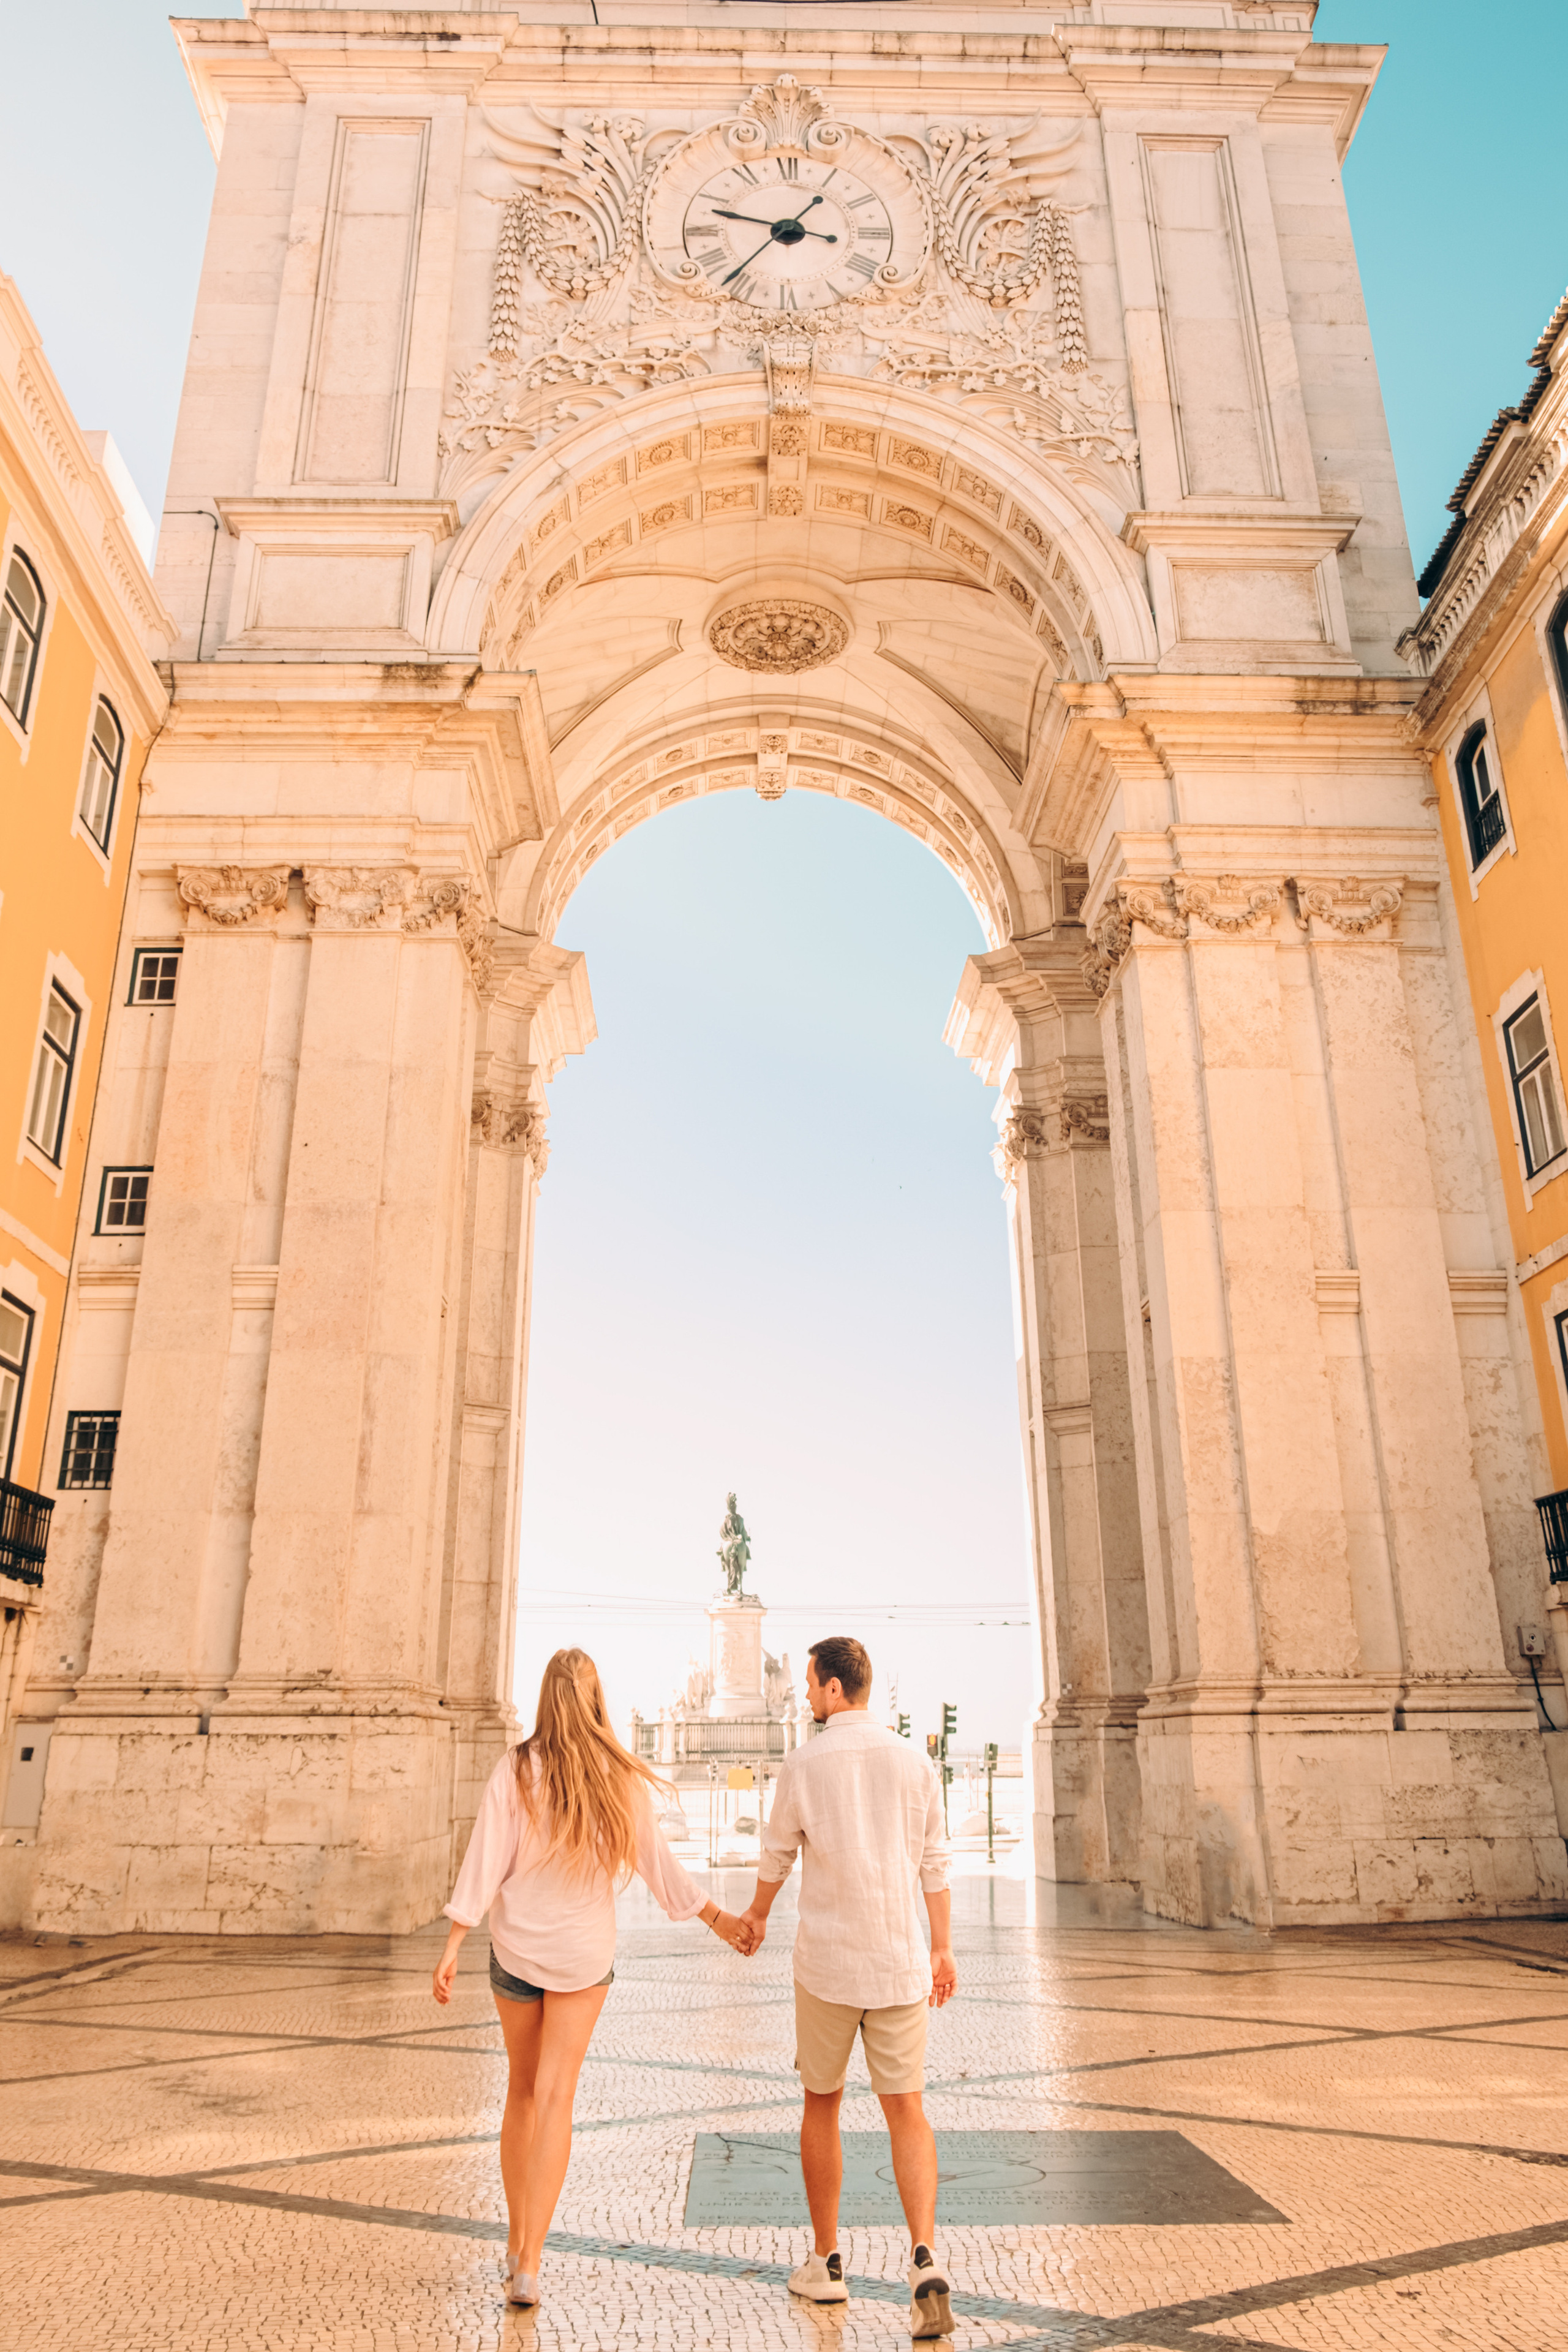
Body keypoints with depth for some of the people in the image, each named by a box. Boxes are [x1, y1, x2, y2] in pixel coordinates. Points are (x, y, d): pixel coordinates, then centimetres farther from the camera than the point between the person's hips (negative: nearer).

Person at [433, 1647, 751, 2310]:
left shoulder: (515, 1770, -13)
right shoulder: (623, 1779, -11)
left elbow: (484, 1865, -13)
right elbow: (658, 1866, -4)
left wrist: (452, 1946, -6)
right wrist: (718, 1920, 7)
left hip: (516, 1948, 1)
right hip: (584, 1953, -1)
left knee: (522, 2091, 19)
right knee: (555, 2098, 5)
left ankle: (517, 2244, 30)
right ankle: (528, 2264, -1)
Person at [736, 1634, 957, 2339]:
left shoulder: (803, 1764, -7)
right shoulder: (913, 1762, 0)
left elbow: (776, 1856, 6)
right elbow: (935, 1864, 4)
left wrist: (756, 1915, 24)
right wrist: (943, 1949, 13)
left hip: (825, 1962, -1)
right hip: (899, 1962, 2)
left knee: (821, 2106, 16)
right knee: (906, 2110, 7)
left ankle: (826, 2263, 25)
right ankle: (925, 2256, -10)